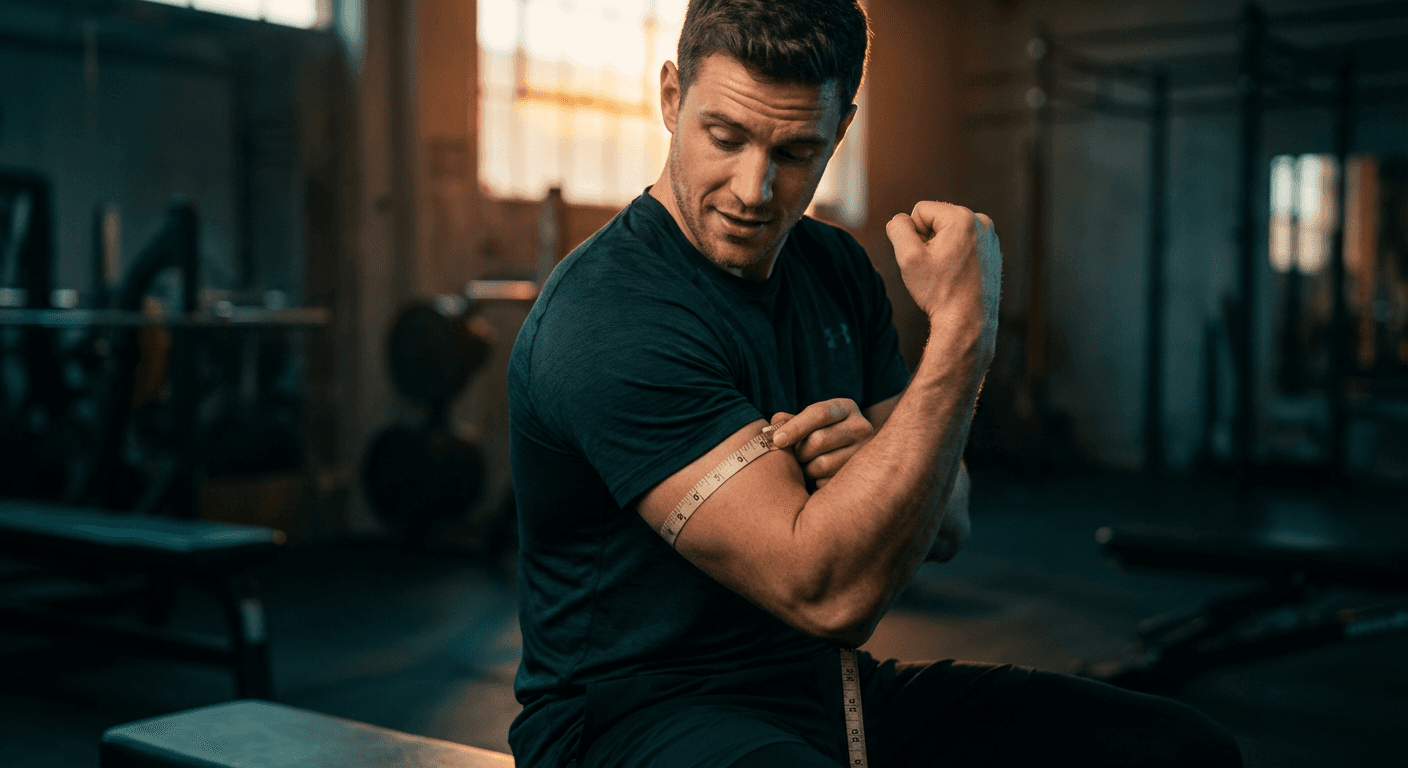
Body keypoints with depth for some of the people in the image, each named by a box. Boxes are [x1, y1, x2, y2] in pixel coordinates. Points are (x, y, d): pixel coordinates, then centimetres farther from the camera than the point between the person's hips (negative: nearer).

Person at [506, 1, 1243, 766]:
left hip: (831, 685, 8)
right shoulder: (603, 318, -21)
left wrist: (872, 459, -16)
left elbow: (947, 526, 8)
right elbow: (829, 594, -26)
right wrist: (963, 326, -25)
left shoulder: (834, 267, 7)